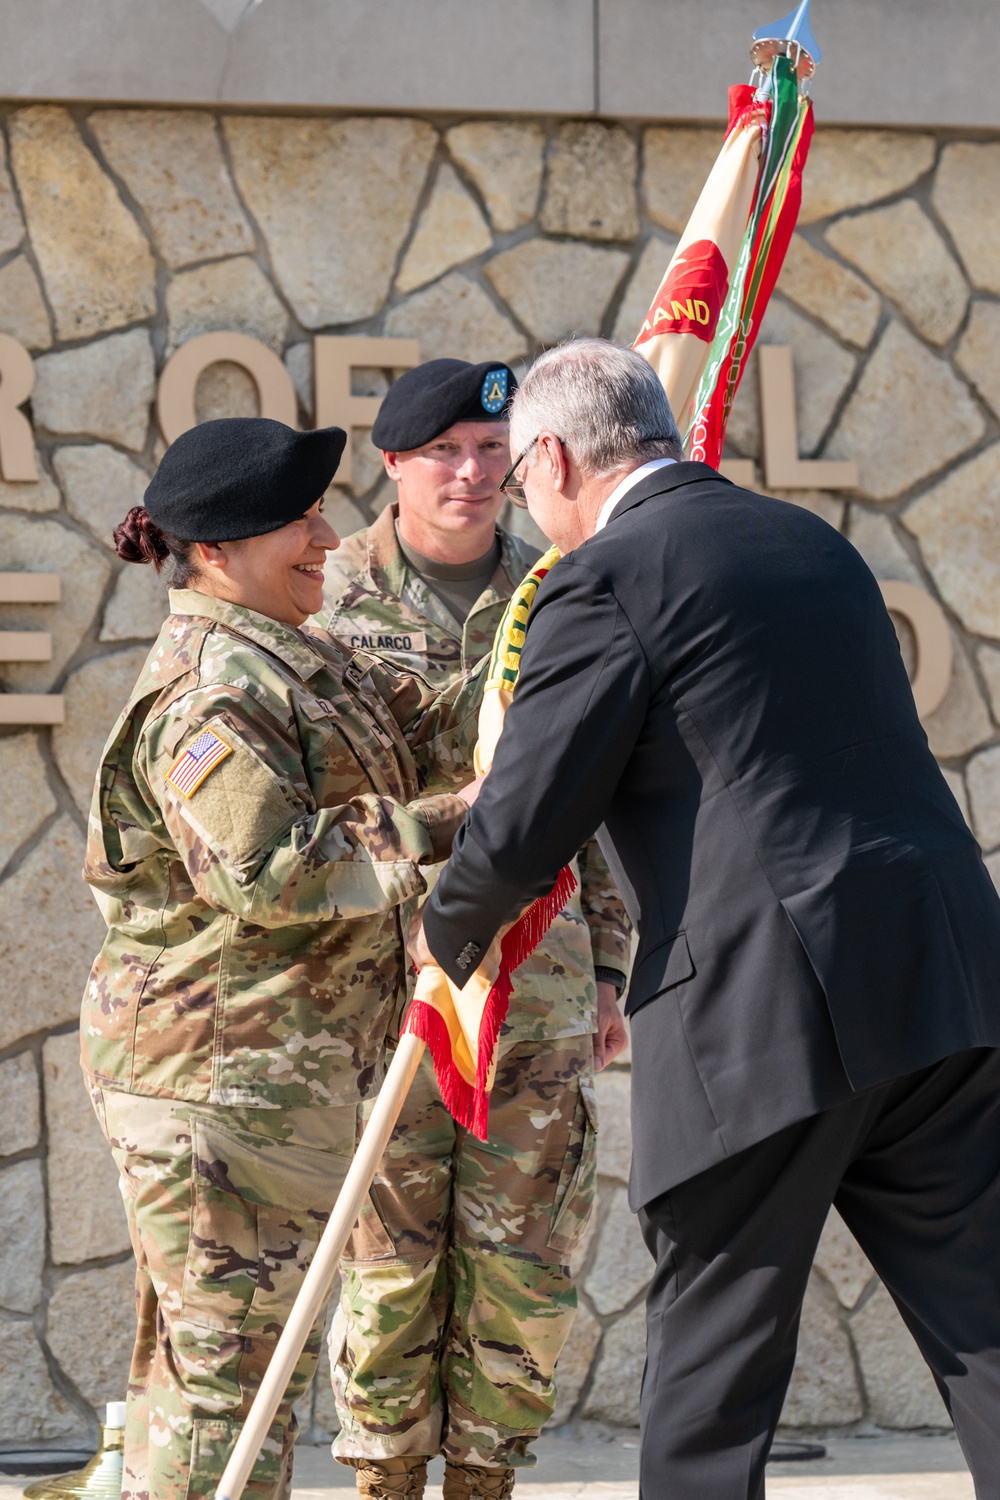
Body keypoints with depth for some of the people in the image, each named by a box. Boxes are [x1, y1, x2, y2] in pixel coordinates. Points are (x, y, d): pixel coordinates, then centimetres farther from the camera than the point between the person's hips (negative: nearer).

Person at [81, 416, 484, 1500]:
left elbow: (424, 737, 16)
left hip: (282, 1065, 11)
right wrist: (437, 832, -19)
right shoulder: (211, 689, -17)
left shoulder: (290, 666, 17)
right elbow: (266, 869, -25)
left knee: (193, 1357, 17)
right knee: (234, 1355, -7)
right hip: (224, 1071, -11)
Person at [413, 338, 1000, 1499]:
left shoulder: (602, 581, -5)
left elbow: (521, 830, -6)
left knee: (710, 1380, 5)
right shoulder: (813, 543, 18)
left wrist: (445, 933, 14)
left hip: (764, 1013, -7)